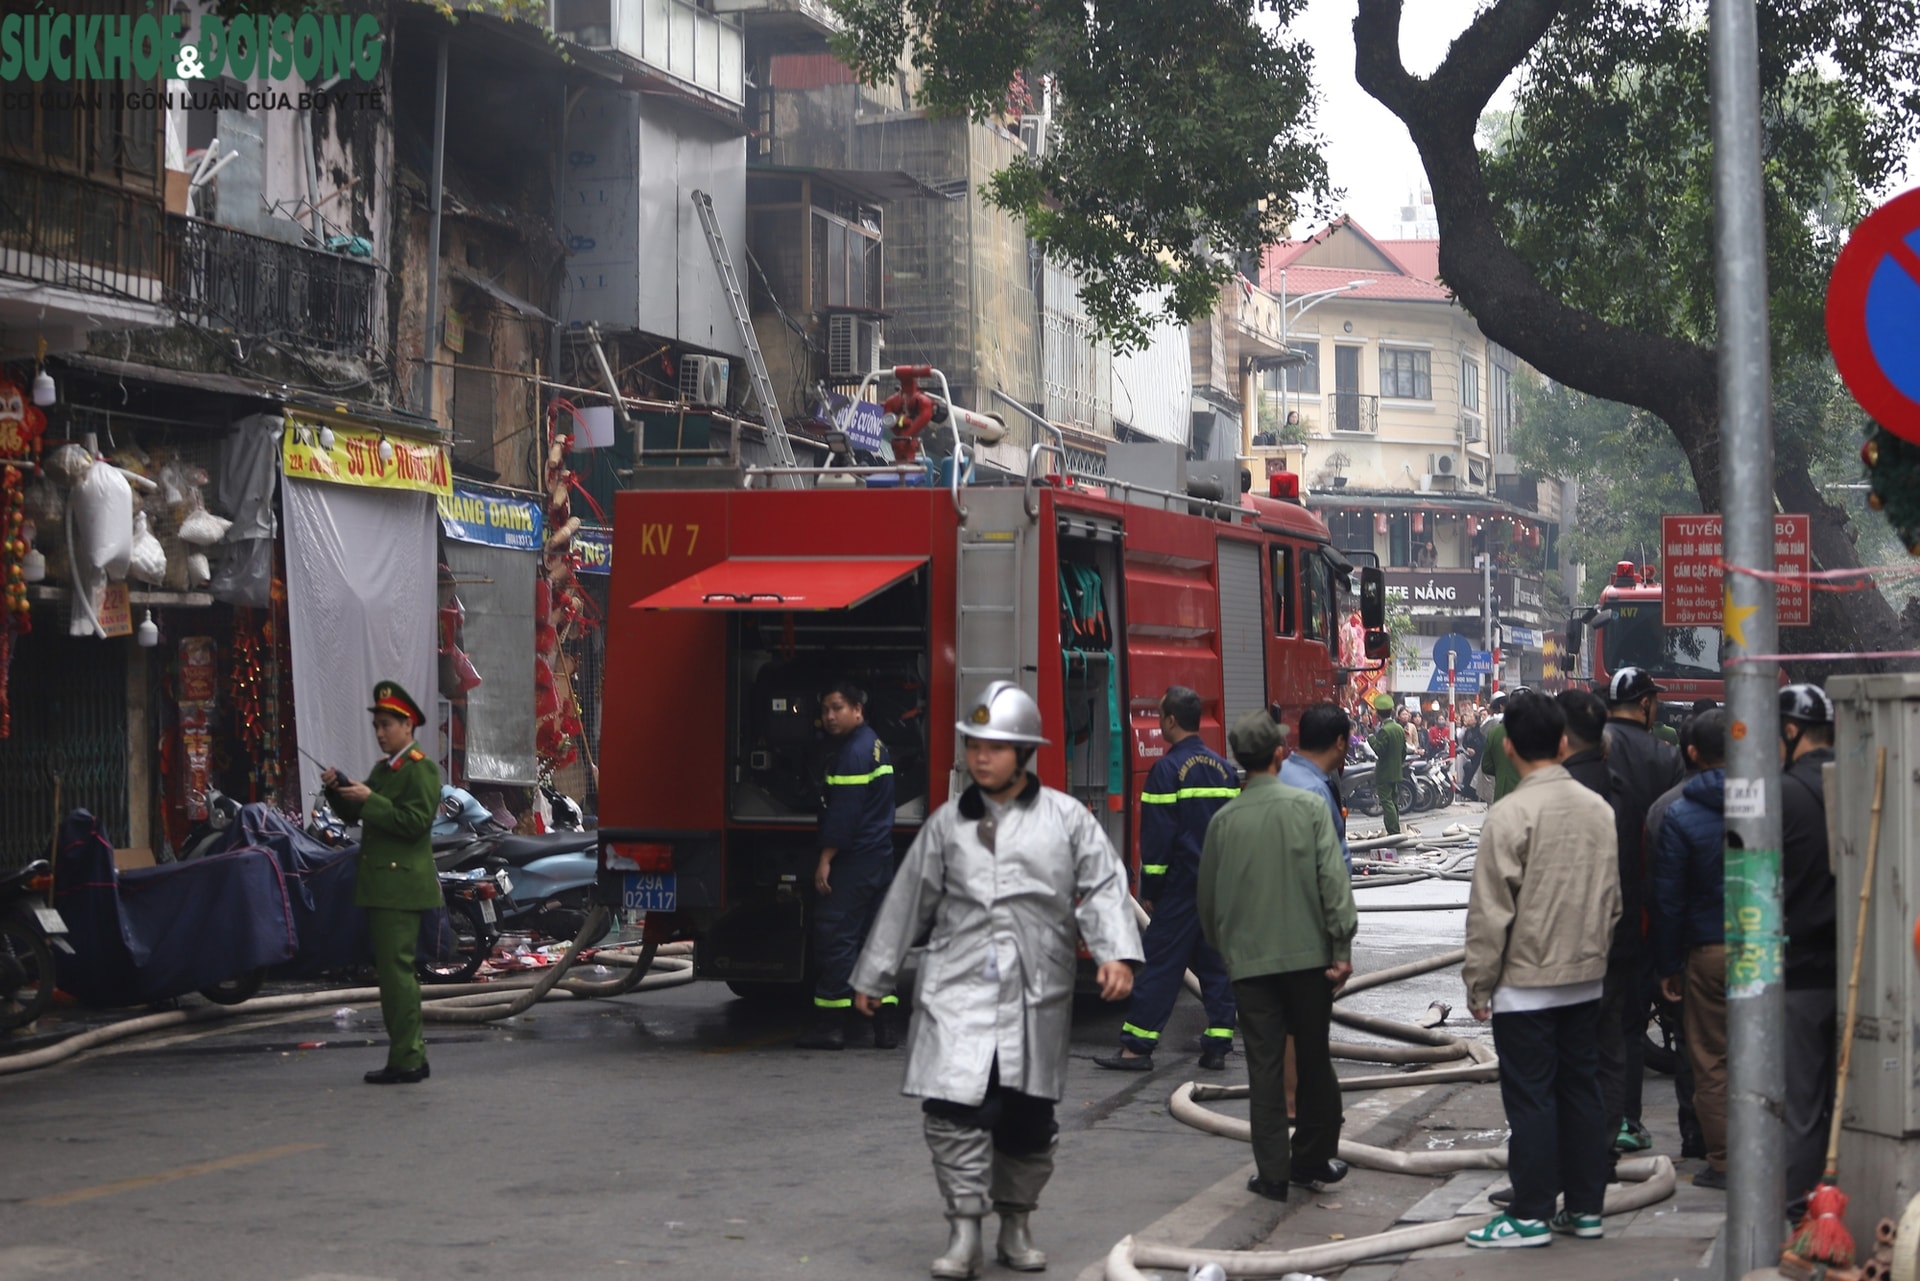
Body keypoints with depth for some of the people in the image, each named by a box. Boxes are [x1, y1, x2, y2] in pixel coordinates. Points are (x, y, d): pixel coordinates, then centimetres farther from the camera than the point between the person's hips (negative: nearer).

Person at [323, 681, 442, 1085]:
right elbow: (354, 814, 20)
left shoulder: (422, 770, -8)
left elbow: (417, 822, -19)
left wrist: (371, 800, -20)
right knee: (395, 970, 13)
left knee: (396, 969, -12)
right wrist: (338, 790, 2)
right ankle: (413, 1056, 19)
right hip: (381, 887, 10)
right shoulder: (382, 769, 20)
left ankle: (405, 1062, -11)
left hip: (401, 887, -10)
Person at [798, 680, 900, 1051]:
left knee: (835, 936, -8)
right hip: (879, 859, 10)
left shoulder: (854, 752, -13)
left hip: (853, 861, -10)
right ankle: (885, 1024, 10)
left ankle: (830, 1024, -8)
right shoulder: (875, 746, 18)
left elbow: (845, 811, -19)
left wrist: (826, 859, -18)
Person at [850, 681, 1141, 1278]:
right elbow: (908, 901, 15)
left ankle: (1015, 1224, 25)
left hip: (1037, 993, 0)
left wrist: (1116, 954, -18)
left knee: (1028, 1116, 7)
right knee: (953, 1105, -13)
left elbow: (1104, 887, -2)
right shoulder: (947, 823, 10)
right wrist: (873, 977, 19)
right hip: (957, 987, 0)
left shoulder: (1066, 818, 5)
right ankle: (964, 1233, -7)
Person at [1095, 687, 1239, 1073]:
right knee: (1216, 964, 9)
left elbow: (1157, 838, -12)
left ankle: (1137, 1046, -4)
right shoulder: (1223, 769, 11)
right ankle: (1217, 1047, 8)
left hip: (1182, 883, -6)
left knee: (1160, 964, -4)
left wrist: (1150, 889, -6)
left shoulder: (1167, 770, -11)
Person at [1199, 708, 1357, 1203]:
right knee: (1313, 1060, 12)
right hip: (1308, 954, -1)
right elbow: (1334, 881, -11)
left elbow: (1208, 898, 9)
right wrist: (1342, 947, -7)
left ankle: (1272, 1173, 3)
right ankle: (1313, 1162, 21)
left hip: (1249, 960, 1)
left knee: (1264, 1066, 3)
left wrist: (1224, 947, 25)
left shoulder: (1224, 820, 0)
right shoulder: (1308, 808, -5)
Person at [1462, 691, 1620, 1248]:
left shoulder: (1509, 814, -17)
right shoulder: (1598, 808, 3)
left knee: (1530, 1098, 0)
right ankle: (1585, 1207, 18)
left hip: (1525, 984, -6)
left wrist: (1478, 982, -6)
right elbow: (1613, 896, 11)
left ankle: (1531, 1215, 5)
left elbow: (1491, 911, -14)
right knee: (1582, 1090, 13)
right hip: (1587, 978, 6)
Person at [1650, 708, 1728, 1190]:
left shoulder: (1678, 816, -8)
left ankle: (1722, 1161, 8)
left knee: (1712, 1061, 6)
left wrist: (1667, 965, 3)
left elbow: (1667, 898, -5)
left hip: (1710, 951, -3)